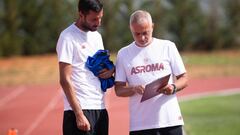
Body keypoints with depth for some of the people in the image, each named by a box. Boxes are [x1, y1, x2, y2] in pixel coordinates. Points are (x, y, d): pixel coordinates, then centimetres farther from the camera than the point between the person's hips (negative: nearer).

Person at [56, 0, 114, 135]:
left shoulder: (97, 36, 16)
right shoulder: (68, 37, -8)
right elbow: (65, 80, -13)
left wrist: (111, 70, 2)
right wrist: (79, 115, -18)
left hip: (101, 109, 8)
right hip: (80, 109, -8)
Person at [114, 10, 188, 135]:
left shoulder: (168, 47, 6)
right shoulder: (123, 53, 8)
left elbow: (184, 79, 7)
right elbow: (118, 90, 6)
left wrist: (173, 87, -14)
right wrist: (134, 89, -15)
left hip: (170, 120, 0)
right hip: (140, 125, 1)